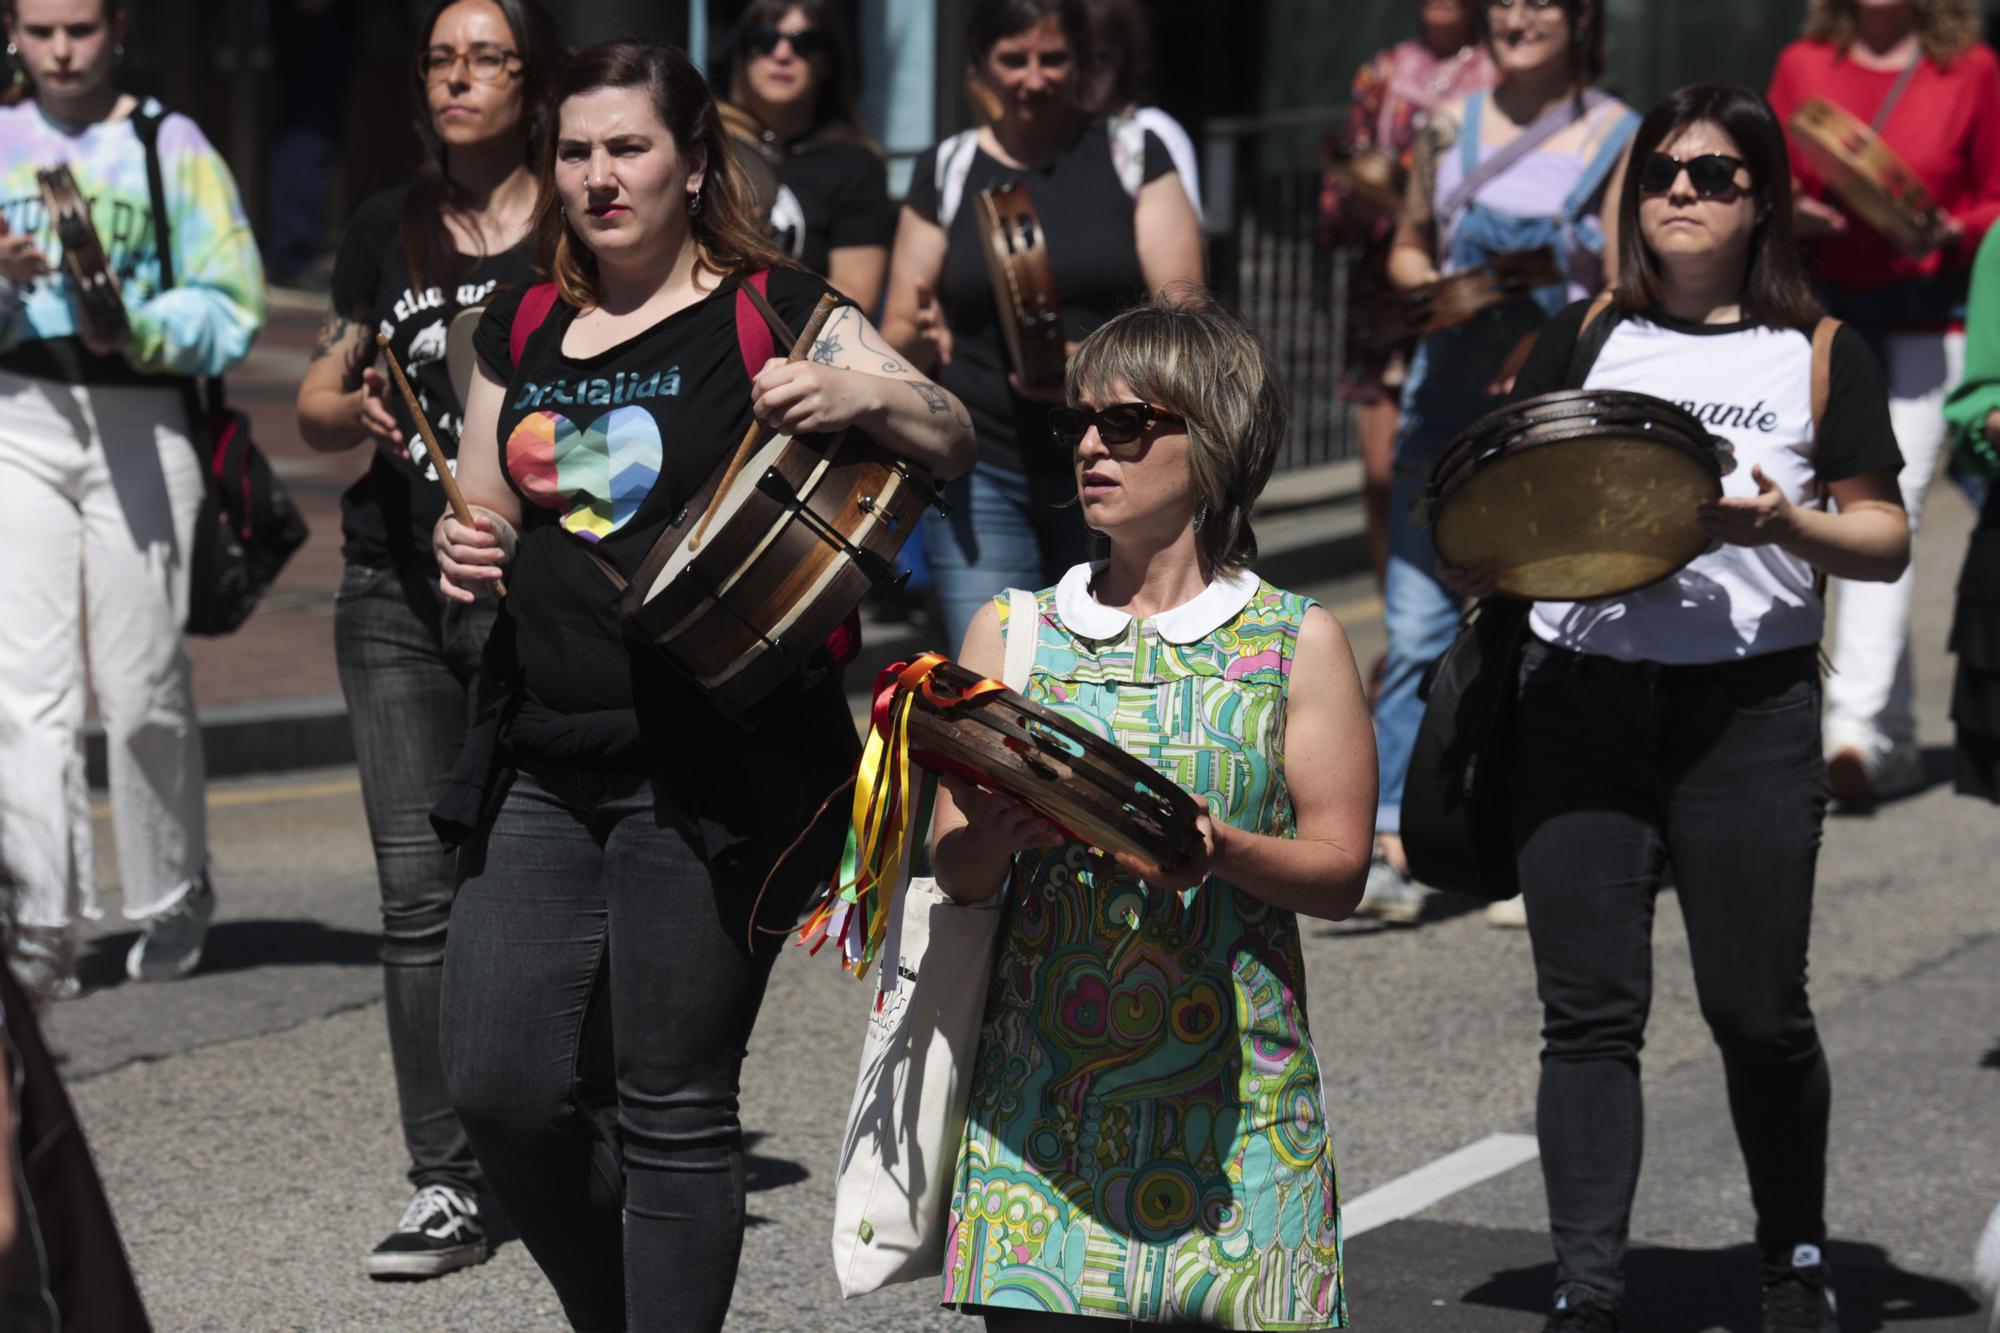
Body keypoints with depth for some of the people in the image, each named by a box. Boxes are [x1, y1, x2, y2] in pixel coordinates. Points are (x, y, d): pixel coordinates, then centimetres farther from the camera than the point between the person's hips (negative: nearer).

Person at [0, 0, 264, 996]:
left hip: (138, 426, -2)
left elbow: (230, 309, -1)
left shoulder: (172, 149, 5)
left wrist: (133, 325, -18)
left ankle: (172, 897, 19)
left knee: (142, 687, 0)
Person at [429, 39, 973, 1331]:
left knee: (673, 1110, -1)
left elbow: (954, 442, -9)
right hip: (545, 762, 5)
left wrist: (860, 393, -29)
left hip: (712, 772, -5)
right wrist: (464, 550, -1)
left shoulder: (770, 312, -2)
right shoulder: (524, 332, 13)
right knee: (502, 1090, 2)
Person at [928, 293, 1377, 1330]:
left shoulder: (1295, 642, 3)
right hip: (1044, 1076, 2)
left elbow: (1340, 872, 0)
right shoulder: (1011, 633, 10)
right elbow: (954, 871, 7)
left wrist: (1216, 852, -19)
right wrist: (1001, 834, -16)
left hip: (1231, 1079, -1)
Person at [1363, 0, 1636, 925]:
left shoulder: (1618, 139, 0)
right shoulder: (1450, 127, 9)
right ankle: (1394, 846, -8)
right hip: (1448, 399, 3)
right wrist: (1430, 285, -2)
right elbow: (1407, 247, 20)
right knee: (1416, 629, -6)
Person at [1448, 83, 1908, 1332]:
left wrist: (1788, 527, -17)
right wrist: (1479, 554, -7)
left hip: (1748, 709, -2)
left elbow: (1887, 540, 2)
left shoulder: (1819, 354, 5)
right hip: (1579, 698, 2)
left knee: (1758, 1010, 3)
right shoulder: (1583, 339, 12)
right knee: (1590, 1008, -3)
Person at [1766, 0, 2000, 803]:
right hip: (1826, 318, 3)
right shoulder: (1804, 66, 9)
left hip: (1926, 324, -3)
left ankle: (1857, 723, -23)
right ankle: (1896, 745, 14)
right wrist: (1794, 213, -8)